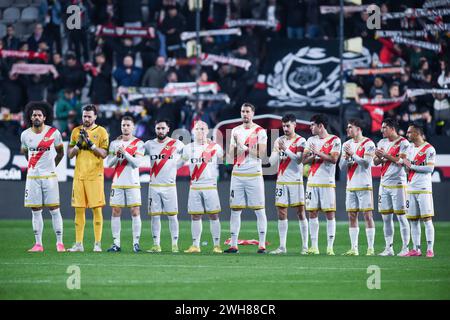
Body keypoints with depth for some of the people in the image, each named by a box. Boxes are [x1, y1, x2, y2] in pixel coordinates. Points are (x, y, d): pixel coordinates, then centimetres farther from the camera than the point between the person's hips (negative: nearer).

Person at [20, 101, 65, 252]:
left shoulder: (54, 133, -3)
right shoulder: (25, 135, 3)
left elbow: (60, 152, 11)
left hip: (49, 176, -2)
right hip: (32, 176, 2)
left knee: (54, 209, -3)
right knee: (36, 211, 4)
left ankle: (59, 243, 1)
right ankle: (38, 244, 8)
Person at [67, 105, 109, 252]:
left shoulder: (101, 132, 1)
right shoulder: (76, 131, 12)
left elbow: (104, 154, -7)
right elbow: (70, 154, 10)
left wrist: (90, 143, -16)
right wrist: (79, 143, -6)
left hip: (94, 175, -4)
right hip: (79, 175, 4)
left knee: (96, 208, -5)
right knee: (79, 209, 4)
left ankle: (97, 244, -1)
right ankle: (78, 243, 9)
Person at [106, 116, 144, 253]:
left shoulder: (139, 144, 1)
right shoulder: (114, 143, 10)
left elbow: (136, 163, -10)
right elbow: (109, 163, 5)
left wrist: (124, 152, -18)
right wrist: (117, 155, -13)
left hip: (132, 183, -3)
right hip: (117, 183, 3)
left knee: (135, 212, -6)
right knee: (116, 212, 0)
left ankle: (136, 242, -1)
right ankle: (116, 243, 4)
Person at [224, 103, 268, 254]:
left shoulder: (260, 131, -1)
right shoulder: (235, 131, 12)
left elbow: (261, 154, -10)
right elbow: (231, 155, 8)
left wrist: (243, 146, -12)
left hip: (254, 175, -4)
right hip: (237, 174, 4)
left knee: (259, 210, -2)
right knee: (235, 210, 3)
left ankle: (262, 245, 0)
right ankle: (233, 245, 6)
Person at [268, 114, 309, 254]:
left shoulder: (300, 141, -3)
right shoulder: (279, 141, 11)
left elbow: (298, 160, -14)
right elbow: (272, 162, 7)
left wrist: (286, 149, -21)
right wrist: (278, 150, -11)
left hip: (295, 181, -5)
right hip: (281, 181, 5)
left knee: (300, 212, -4)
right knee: (281, 213, 3)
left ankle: (305, 246, -1)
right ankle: (282, 247, 6)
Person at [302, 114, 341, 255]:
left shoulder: (334, 140, -2)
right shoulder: (311, 140, 14)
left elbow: (334, 159, -14)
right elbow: (304, 160, 8)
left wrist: (318, 153, -14)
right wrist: (314, 157, -11)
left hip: (327, 182, -5)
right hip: (312, 182, 5)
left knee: (330, 214, -5)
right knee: (312, 213, 3)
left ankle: (330, 247, -4)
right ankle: (314, 247, 8)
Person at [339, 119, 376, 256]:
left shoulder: (368, 144, -6)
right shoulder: (347, 144, 14)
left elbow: (366, 163, -16)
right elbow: (341, 166, 12)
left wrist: (352, 154, -14)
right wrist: (346, 157, -7)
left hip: (364, 185, -7)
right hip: (351, 186, 7)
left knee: (367, 215, -6)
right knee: (352, 216, 5)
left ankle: (370, 248, -5)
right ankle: (354, 248, 9)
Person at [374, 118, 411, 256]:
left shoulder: (403, 143, -7)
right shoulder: (382, 143, 14)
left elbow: (401, 161, -17)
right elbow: (375, 162, 14)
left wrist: (385, 155, -15)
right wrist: (379, 157, -8)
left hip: (398, 183, -7)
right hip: (384, 183, 7)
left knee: (401, 216, -5)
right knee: (386, 217, 7)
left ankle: (405, 247, -1)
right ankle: (389, 248, 12)